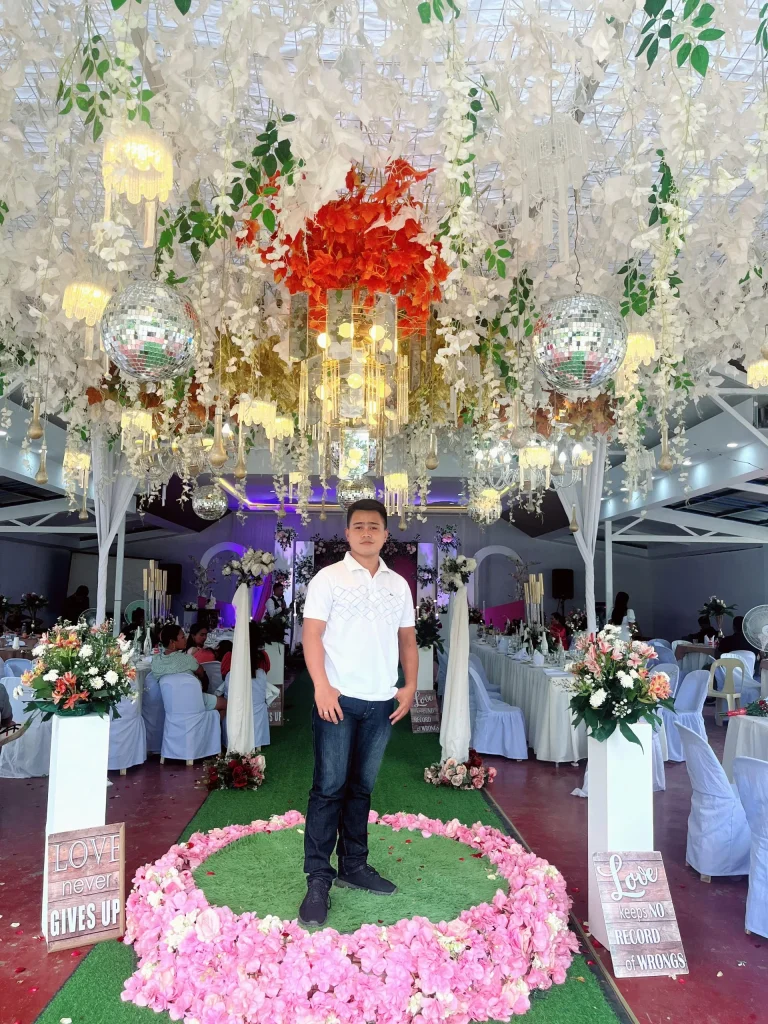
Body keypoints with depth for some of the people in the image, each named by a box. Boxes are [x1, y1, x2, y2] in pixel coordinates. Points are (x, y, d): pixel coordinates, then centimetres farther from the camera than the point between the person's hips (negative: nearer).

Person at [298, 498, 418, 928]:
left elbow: (407, 638, 14)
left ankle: (354, 865, 27)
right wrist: (321, 685, -17)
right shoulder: (329, 578, -2)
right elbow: (312, 633, -7)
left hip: (381, 702, 4)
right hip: (338, 699, -4)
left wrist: (410, 686, 3)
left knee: (362, 787, 15)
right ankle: (319, 879, 8)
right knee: (329, 788, -1)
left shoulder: (398, 584, 11)